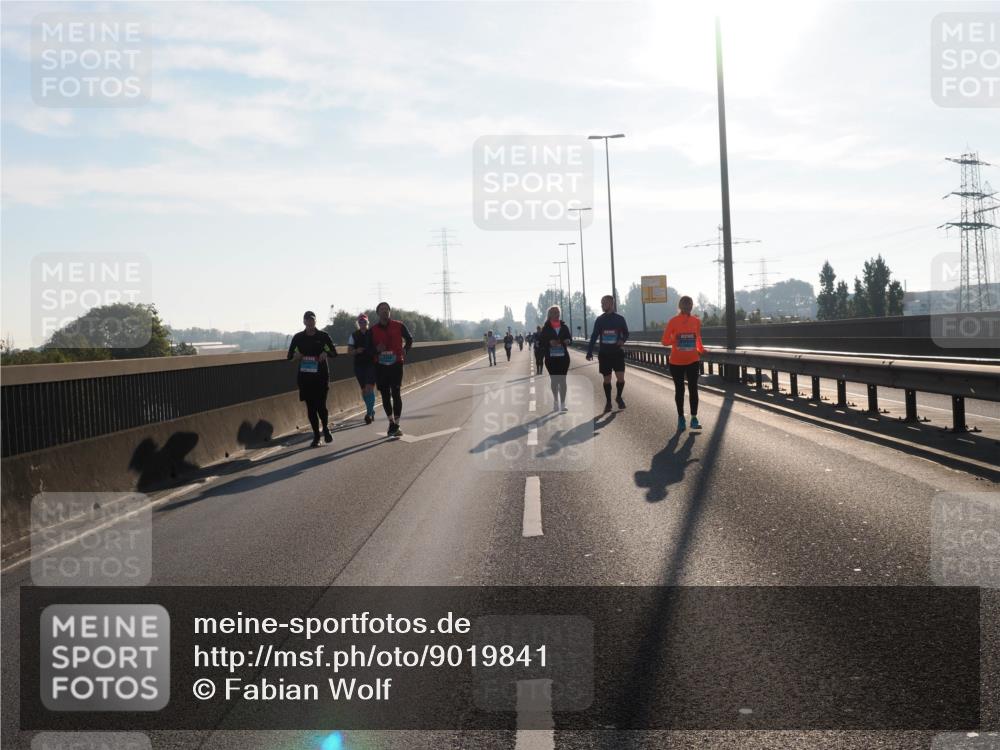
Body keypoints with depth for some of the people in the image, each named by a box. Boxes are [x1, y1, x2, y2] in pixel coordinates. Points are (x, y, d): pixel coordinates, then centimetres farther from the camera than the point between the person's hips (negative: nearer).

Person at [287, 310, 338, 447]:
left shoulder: (323, 335, 3)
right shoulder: (298, 337, 7)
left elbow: (334, 352, 4)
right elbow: (289, 355, 10)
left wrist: (326, 353, -17)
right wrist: (295, 356, -13)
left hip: (321, 375, -2)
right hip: (305, 376, 2)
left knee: (321, 405, -9)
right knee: (310, 406, 2)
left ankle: (325, 428, 20)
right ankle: (316, 436, 12)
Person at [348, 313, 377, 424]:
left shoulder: (373, 334, 1)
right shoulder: (354, 336, 6)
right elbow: (349, 351, 7)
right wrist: (356, 351, -13)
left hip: (371, 364, -3)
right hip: (359, 365, 3)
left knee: (369, 389, -14)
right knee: (364, 390, 8)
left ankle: (369, 413, -10)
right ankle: (371, 411, 26)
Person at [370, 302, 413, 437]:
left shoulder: (398, 326, 2)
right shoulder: (373, 330, 5)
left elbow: (409, 339, 16)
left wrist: (405, 350, 1)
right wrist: (377, 349, -12)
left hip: (396, 364, -2)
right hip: (380, 366, 2)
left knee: (396, 394, -7)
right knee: (385, 395, 7)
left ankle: (396, 425, -4)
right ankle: (391, 423, 20)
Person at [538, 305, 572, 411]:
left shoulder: (564, 326, 7)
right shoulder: (546, 328, 1)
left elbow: (570, 337, 12)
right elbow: (541, 341, -2)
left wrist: (568, 341, -11)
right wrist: (549, 342, -20)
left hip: (563, 356, 1)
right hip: (551, 357, -1)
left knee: (562, 379, -2)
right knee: (554, 379, 7)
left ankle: (563, 404, 0)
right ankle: (556, 401, 24)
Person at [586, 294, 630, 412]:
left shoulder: (620, 319, 1)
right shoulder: (599, 320, 3)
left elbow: (626, 334, 10)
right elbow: (594, 336, 4)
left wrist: (622, 340, -13)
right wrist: (589, 352, -3)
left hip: (617, 352, -1)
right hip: (604, 353, 1)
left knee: (620, 377, -11)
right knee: (607, 379, 4)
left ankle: (619, 397, 15)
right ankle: (608, 402, 17)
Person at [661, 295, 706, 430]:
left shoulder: (696, 321, 3)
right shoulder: (673, 321, -6)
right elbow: (665, 341, -6)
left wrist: (701, 350, -4)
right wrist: (675, 339, -27)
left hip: (692, 360, 2)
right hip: (676, 362, -2)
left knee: (693, 388, -4)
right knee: (679, 389, 6)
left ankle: (694, 418, -2)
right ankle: (681, 418, 15)